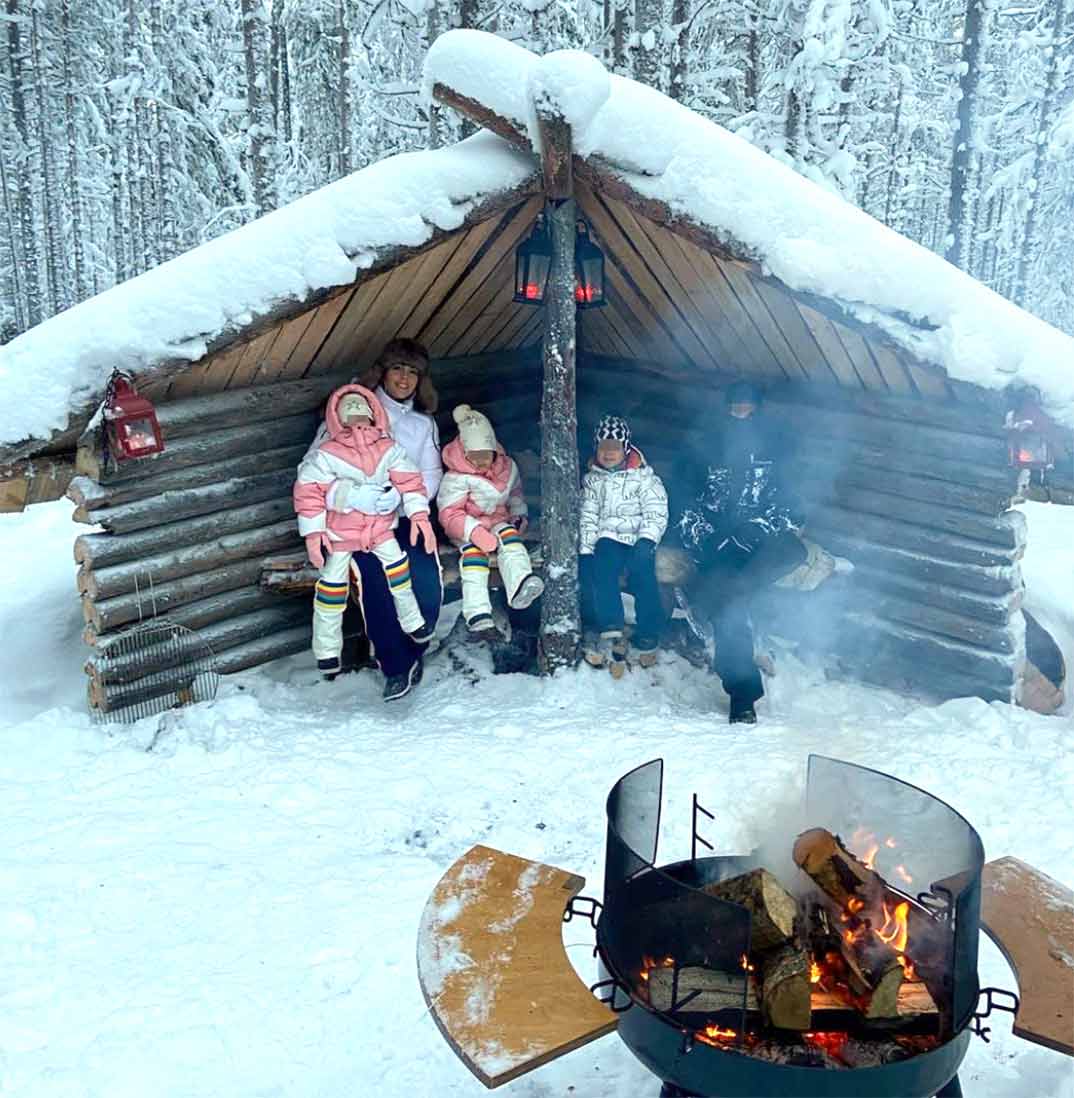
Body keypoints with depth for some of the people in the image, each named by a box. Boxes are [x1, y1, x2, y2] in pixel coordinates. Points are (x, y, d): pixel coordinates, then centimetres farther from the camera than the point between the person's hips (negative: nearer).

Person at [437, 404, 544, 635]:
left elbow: (515, 492, 24)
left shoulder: (508, 467, 3)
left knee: (508, 533, -31)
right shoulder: (455, 478, -13)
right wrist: (477, 533, -32)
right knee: (473, 547, -35)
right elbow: (449, 514, -19)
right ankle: (477, 614, -46)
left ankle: (520, 588, -58)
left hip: (499, 520, 3)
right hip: (466, 528, -3)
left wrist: (519, 514, 8)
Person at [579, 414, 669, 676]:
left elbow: (656, 514, -3)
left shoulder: (644, 477, 4)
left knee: (641, 570, -30)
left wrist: (646, 541, -18)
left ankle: (648, 636, -21)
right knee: (599, 569, -29)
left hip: (638, 538, -2)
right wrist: (585, 549, -2)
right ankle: (611, 632, -35)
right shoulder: (592, 480, 15)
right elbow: (588, 517, 11)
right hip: (608, 538, 2)